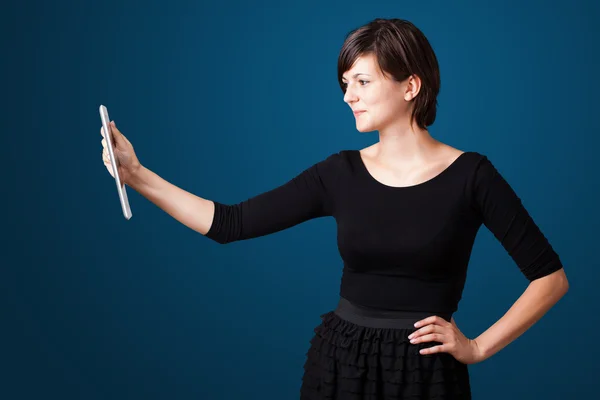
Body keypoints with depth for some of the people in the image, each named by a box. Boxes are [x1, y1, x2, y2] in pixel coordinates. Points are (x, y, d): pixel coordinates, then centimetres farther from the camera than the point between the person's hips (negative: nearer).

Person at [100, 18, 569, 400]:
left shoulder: (469, 174, -8)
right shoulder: (340, 174, 0)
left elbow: (552, 278, -5)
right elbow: (229, 224, -2)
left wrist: (479, 348, -7)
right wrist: (138, 175, -6)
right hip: (339, 362, 3)